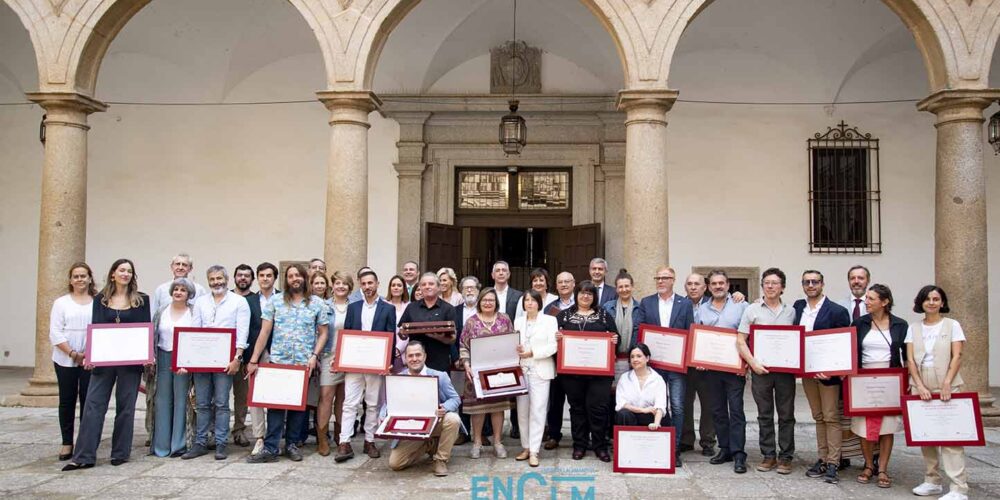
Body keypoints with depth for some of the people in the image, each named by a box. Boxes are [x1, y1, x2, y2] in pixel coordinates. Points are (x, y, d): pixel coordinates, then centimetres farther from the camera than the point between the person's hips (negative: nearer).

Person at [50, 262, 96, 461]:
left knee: (88, 400, 1)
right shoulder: (61, 303, 6)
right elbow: (55, 333, -1)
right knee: (67, 400, 7)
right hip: (65, 360, 1)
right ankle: (67, 443, 16)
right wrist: (73, 354, -11)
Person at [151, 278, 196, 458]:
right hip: (163, 358, 3)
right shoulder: (161, 313, 10)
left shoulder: (193, 314, 0)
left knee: (181, 400, 0)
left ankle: (178, 444, 9)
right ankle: (161, 445, 13)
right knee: (162, 401, 5)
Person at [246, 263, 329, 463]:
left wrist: (314, 356, -7)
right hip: (278, 361, -1)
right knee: (275, 403, -3)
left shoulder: (317, 303, 4)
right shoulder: (275, 301, 4)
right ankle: (270, 448, 2)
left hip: (304, 363, 1)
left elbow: (322, 333, 7)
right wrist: (254, 360, -2)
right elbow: (265, 332, 2)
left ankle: (291, 444, 20)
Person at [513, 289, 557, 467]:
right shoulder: (518, 321, 14)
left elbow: (553, 346, -6)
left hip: (540, 371, -4)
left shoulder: (549, 320, 2)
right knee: (522, 410, 6)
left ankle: (534, 451, -4)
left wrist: (532, 352, -14)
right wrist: (516, 349, -9)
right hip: (521, 370, 4)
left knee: (537, 410, -6)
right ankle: (526, 447, 17)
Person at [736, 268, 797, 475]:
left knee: (786, 415, 5)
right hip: (761, 370, -1)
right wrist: (753, 363, -10)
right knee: (765, 415, 7)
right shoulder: (752, 310, 2)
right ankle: (768, 455, 18)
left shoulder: (791, 312, 7)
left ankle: (785, 457, 15)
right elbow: (740, 341, 0)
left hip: (786, 369, 1)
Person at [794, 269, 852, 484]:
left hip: (828, 372, -5)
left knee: (831, 418, 1)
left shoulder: (837, 311, -10)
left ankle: (833, 464, 5)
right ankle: (822, 460, 20)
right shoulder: (798, 307, 6)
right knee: (818, 418, 13)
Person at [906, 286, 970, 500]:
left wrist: (947, 384, -14)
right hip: (920, 387, 3)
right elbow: (910, 359, 4)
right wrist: (920, 386, -7)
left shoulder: (952, 325, 3)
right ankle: (932, 481, 17)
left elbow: (957, 357, -4)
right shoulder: (913, 327, 9)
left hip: (946, 386, -3)